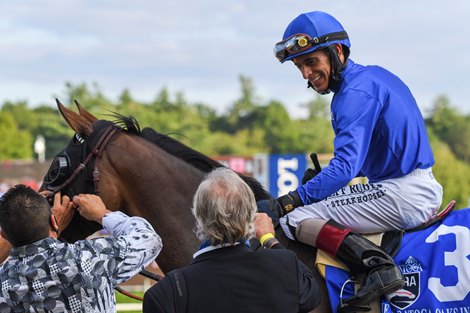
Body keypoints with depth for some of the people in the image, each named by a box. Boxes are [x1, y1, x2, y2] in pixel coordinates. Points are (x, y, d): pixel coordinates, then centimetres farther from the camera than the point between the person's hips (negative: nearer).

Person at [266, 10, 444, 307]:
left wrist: (292, 200, -18)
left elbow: (346, 167, -22)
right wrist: (323, 179, 18)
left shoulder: (356, 92, -14)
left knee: (294, 220, -15)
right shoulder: (375, 75, 17)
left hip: (401, 196, -10)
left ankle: (378, 265, -29)